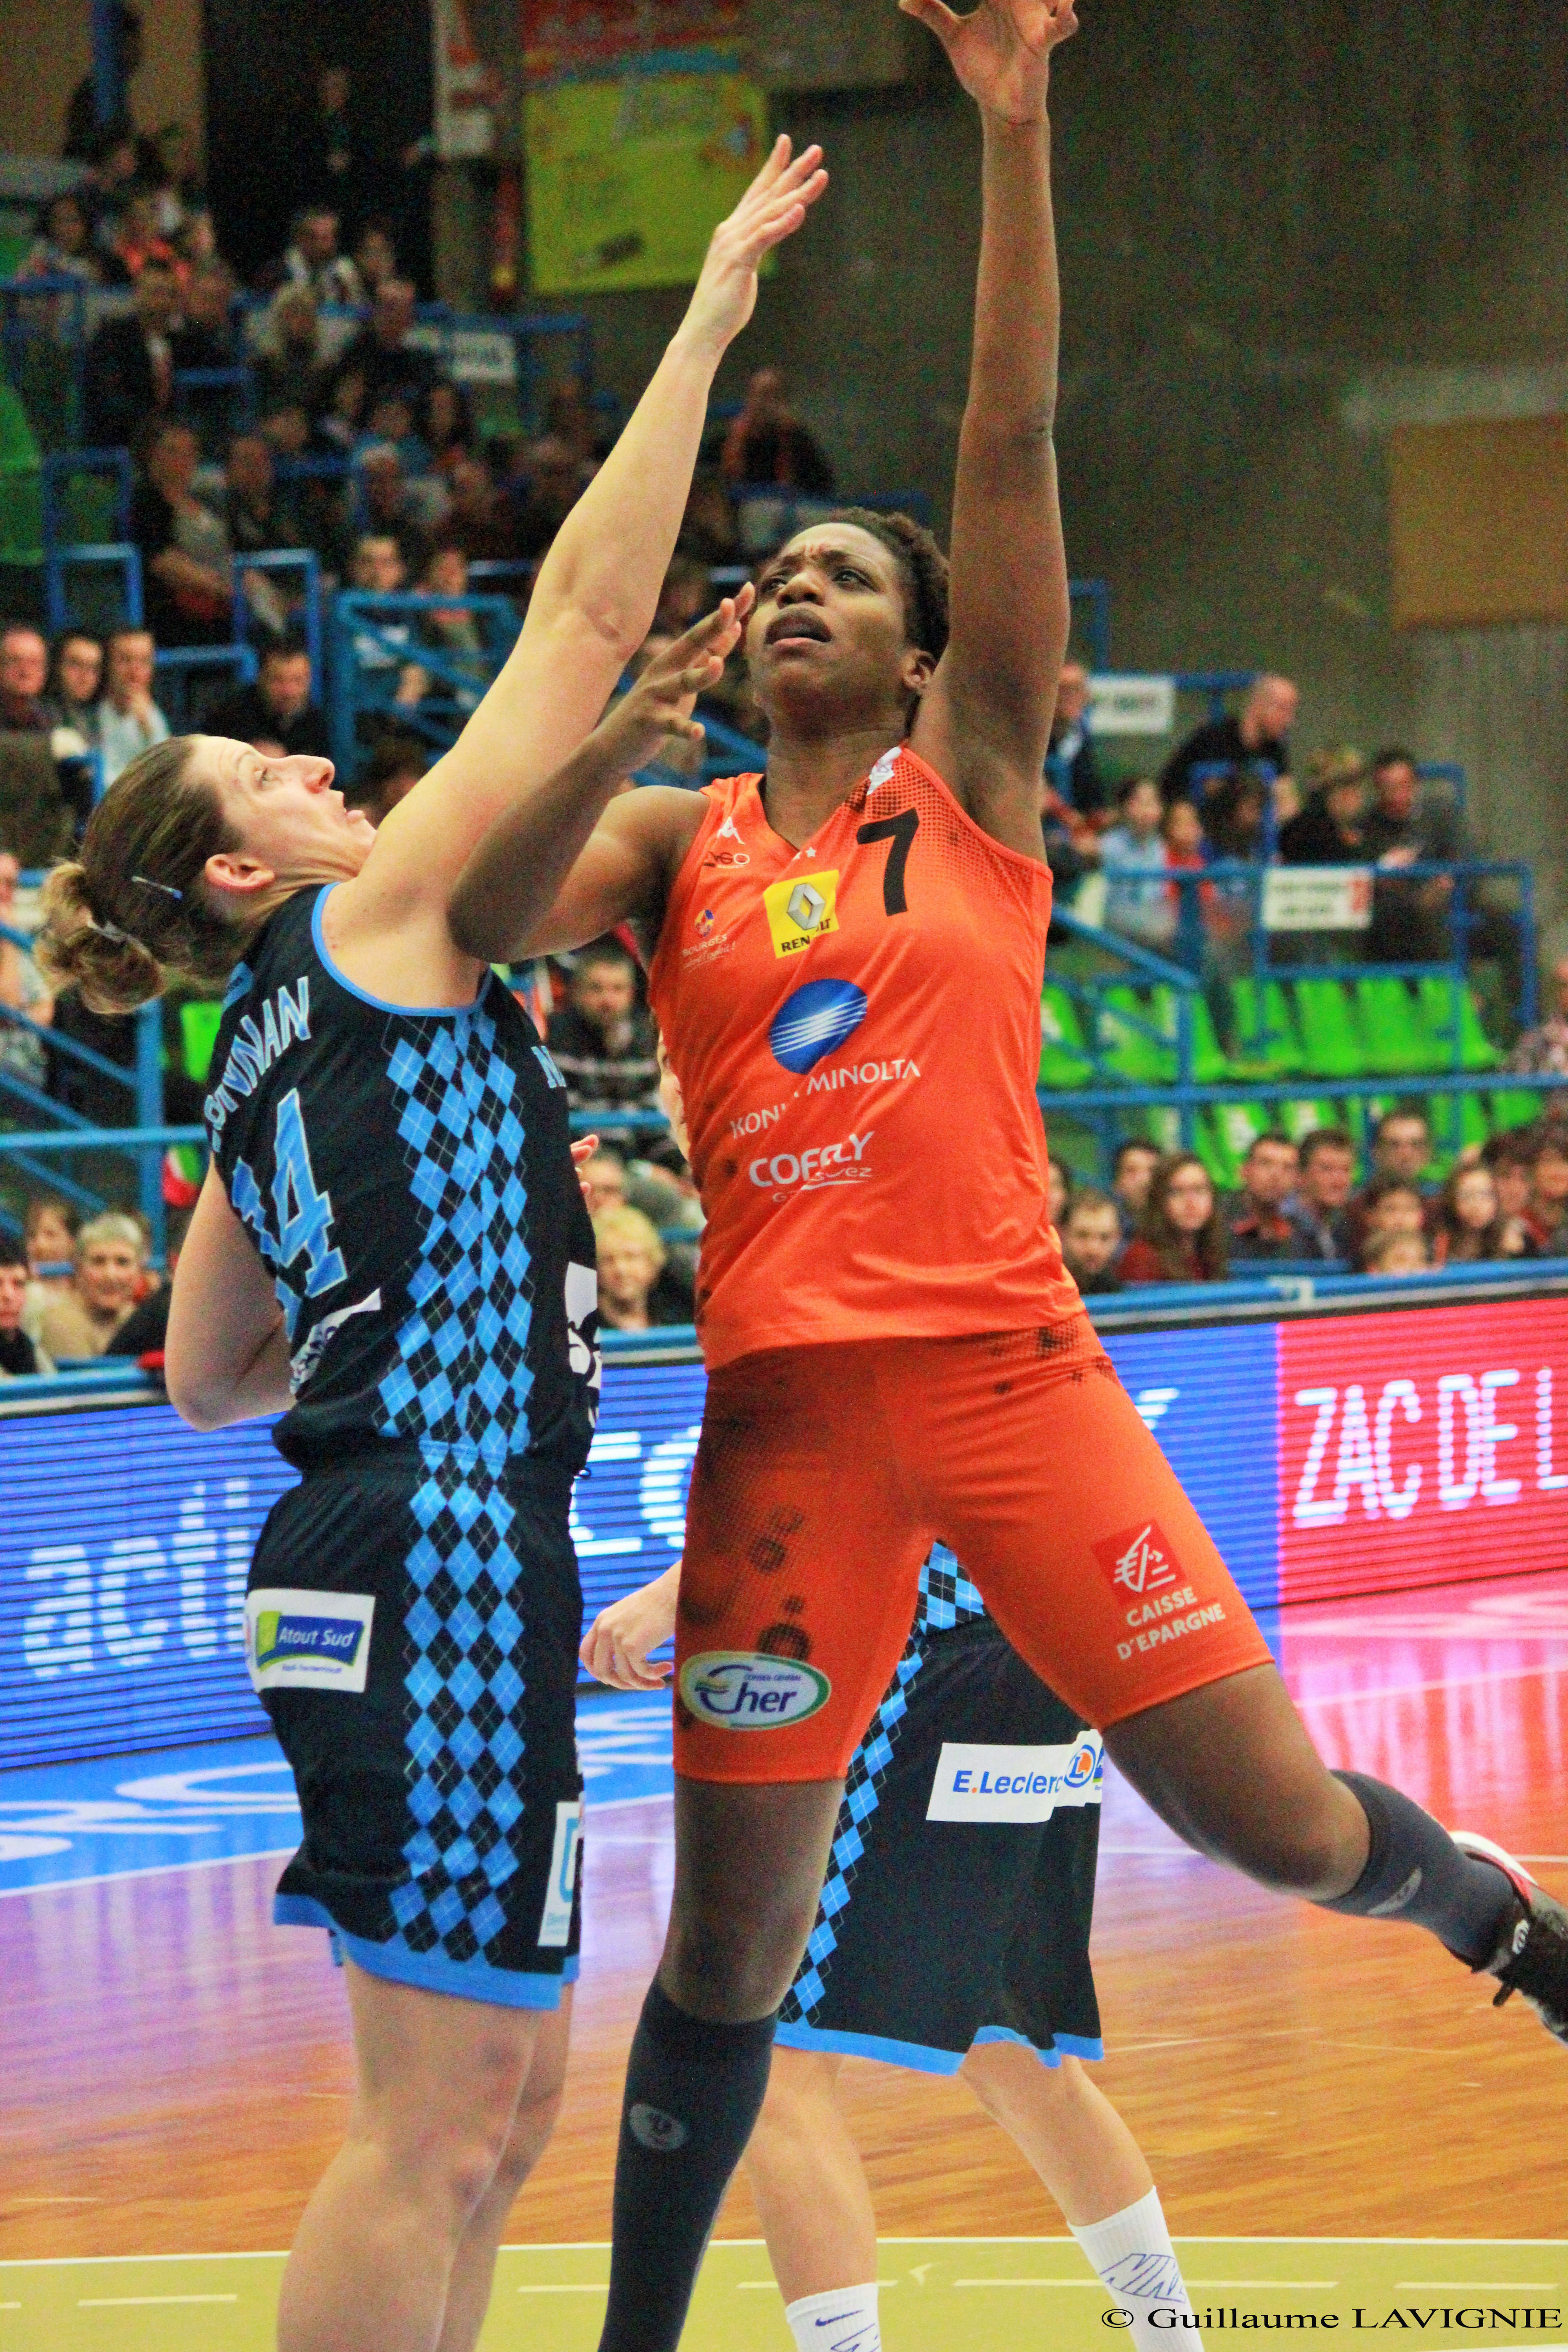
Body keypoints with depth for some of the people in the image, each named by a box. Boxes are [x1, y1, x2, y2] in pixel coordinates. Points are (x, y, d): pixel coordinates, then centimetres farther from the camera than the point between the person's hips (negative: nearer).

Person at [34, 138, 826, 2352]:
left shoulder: (266, 1059, 19)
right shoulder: (378, 920, -4)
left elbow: (202, 1376, 28)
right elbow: (590, 608, -5)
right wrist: (712, 315, -1)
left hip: (380, 1557, 10)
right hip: (441, 1551, -10)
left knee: (494, 2100, 14)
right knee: (442, 2124, -8)